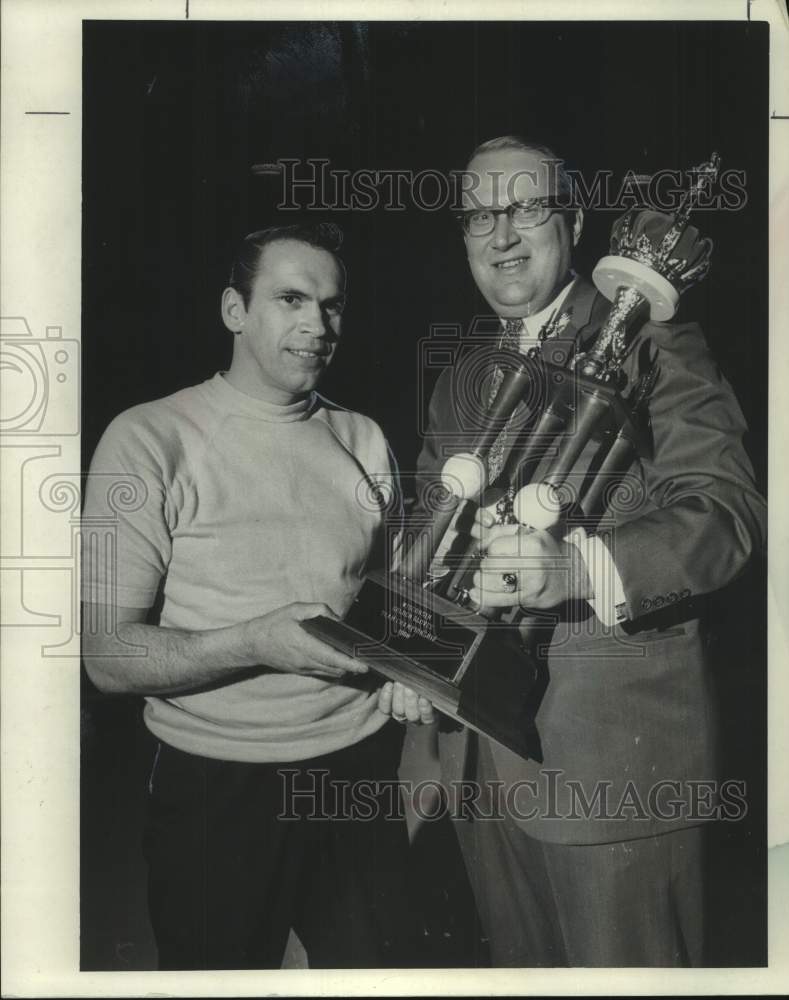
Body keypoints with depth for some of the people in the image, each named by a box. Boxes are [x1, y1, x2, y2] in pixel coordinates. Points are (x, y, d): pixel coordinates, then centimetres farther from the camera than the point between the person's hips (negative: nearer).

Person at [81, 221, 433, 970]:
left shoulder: (364, 440, 6)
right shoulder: (152, 439, -10)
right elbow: (108, 657, -12)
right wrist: (260, 642, -26)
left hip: (362, 769, 4)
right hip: (216, 792, -3)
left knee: (380, 964, 13)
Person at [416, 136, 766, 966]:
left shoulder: (653, 348, -5)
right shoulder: (458, 381, 15)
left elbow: (725, 510, -17)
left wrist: (578, 568, -34)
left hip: (616, 759, -6)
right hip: (480, 758, 6)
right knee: (520, 966, 20)